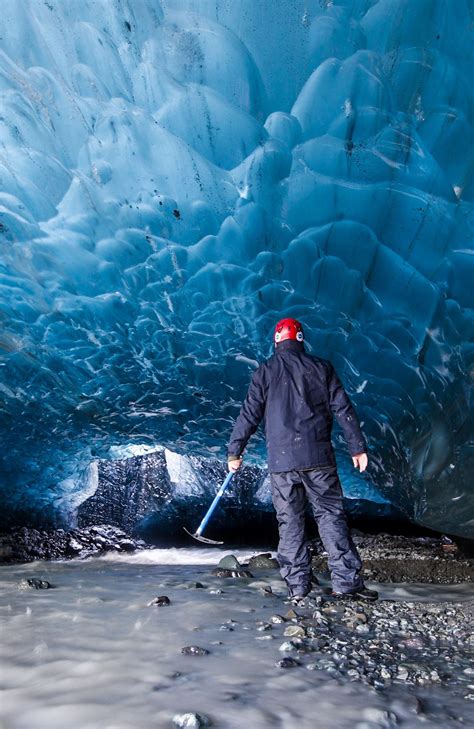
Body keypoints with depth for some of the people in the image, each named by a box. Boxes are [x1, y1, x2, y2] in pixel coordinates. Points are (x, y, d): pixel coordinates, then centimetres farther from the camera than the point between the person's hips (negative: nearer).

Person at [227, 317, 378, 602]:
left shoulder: (264, 372, 5)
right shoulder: (321, 367, 6)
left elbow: (249, 415, 3)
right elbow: (343, 409, 5)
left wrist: (234, 452, 10)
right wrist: (358, 447, 10)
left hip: (281, 461, 0)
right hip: (319, 457, 0)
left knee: (290, 522, 8)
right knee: (331, 515, 7)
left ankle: (297, 586, 13)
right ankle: (346, 581, 6)